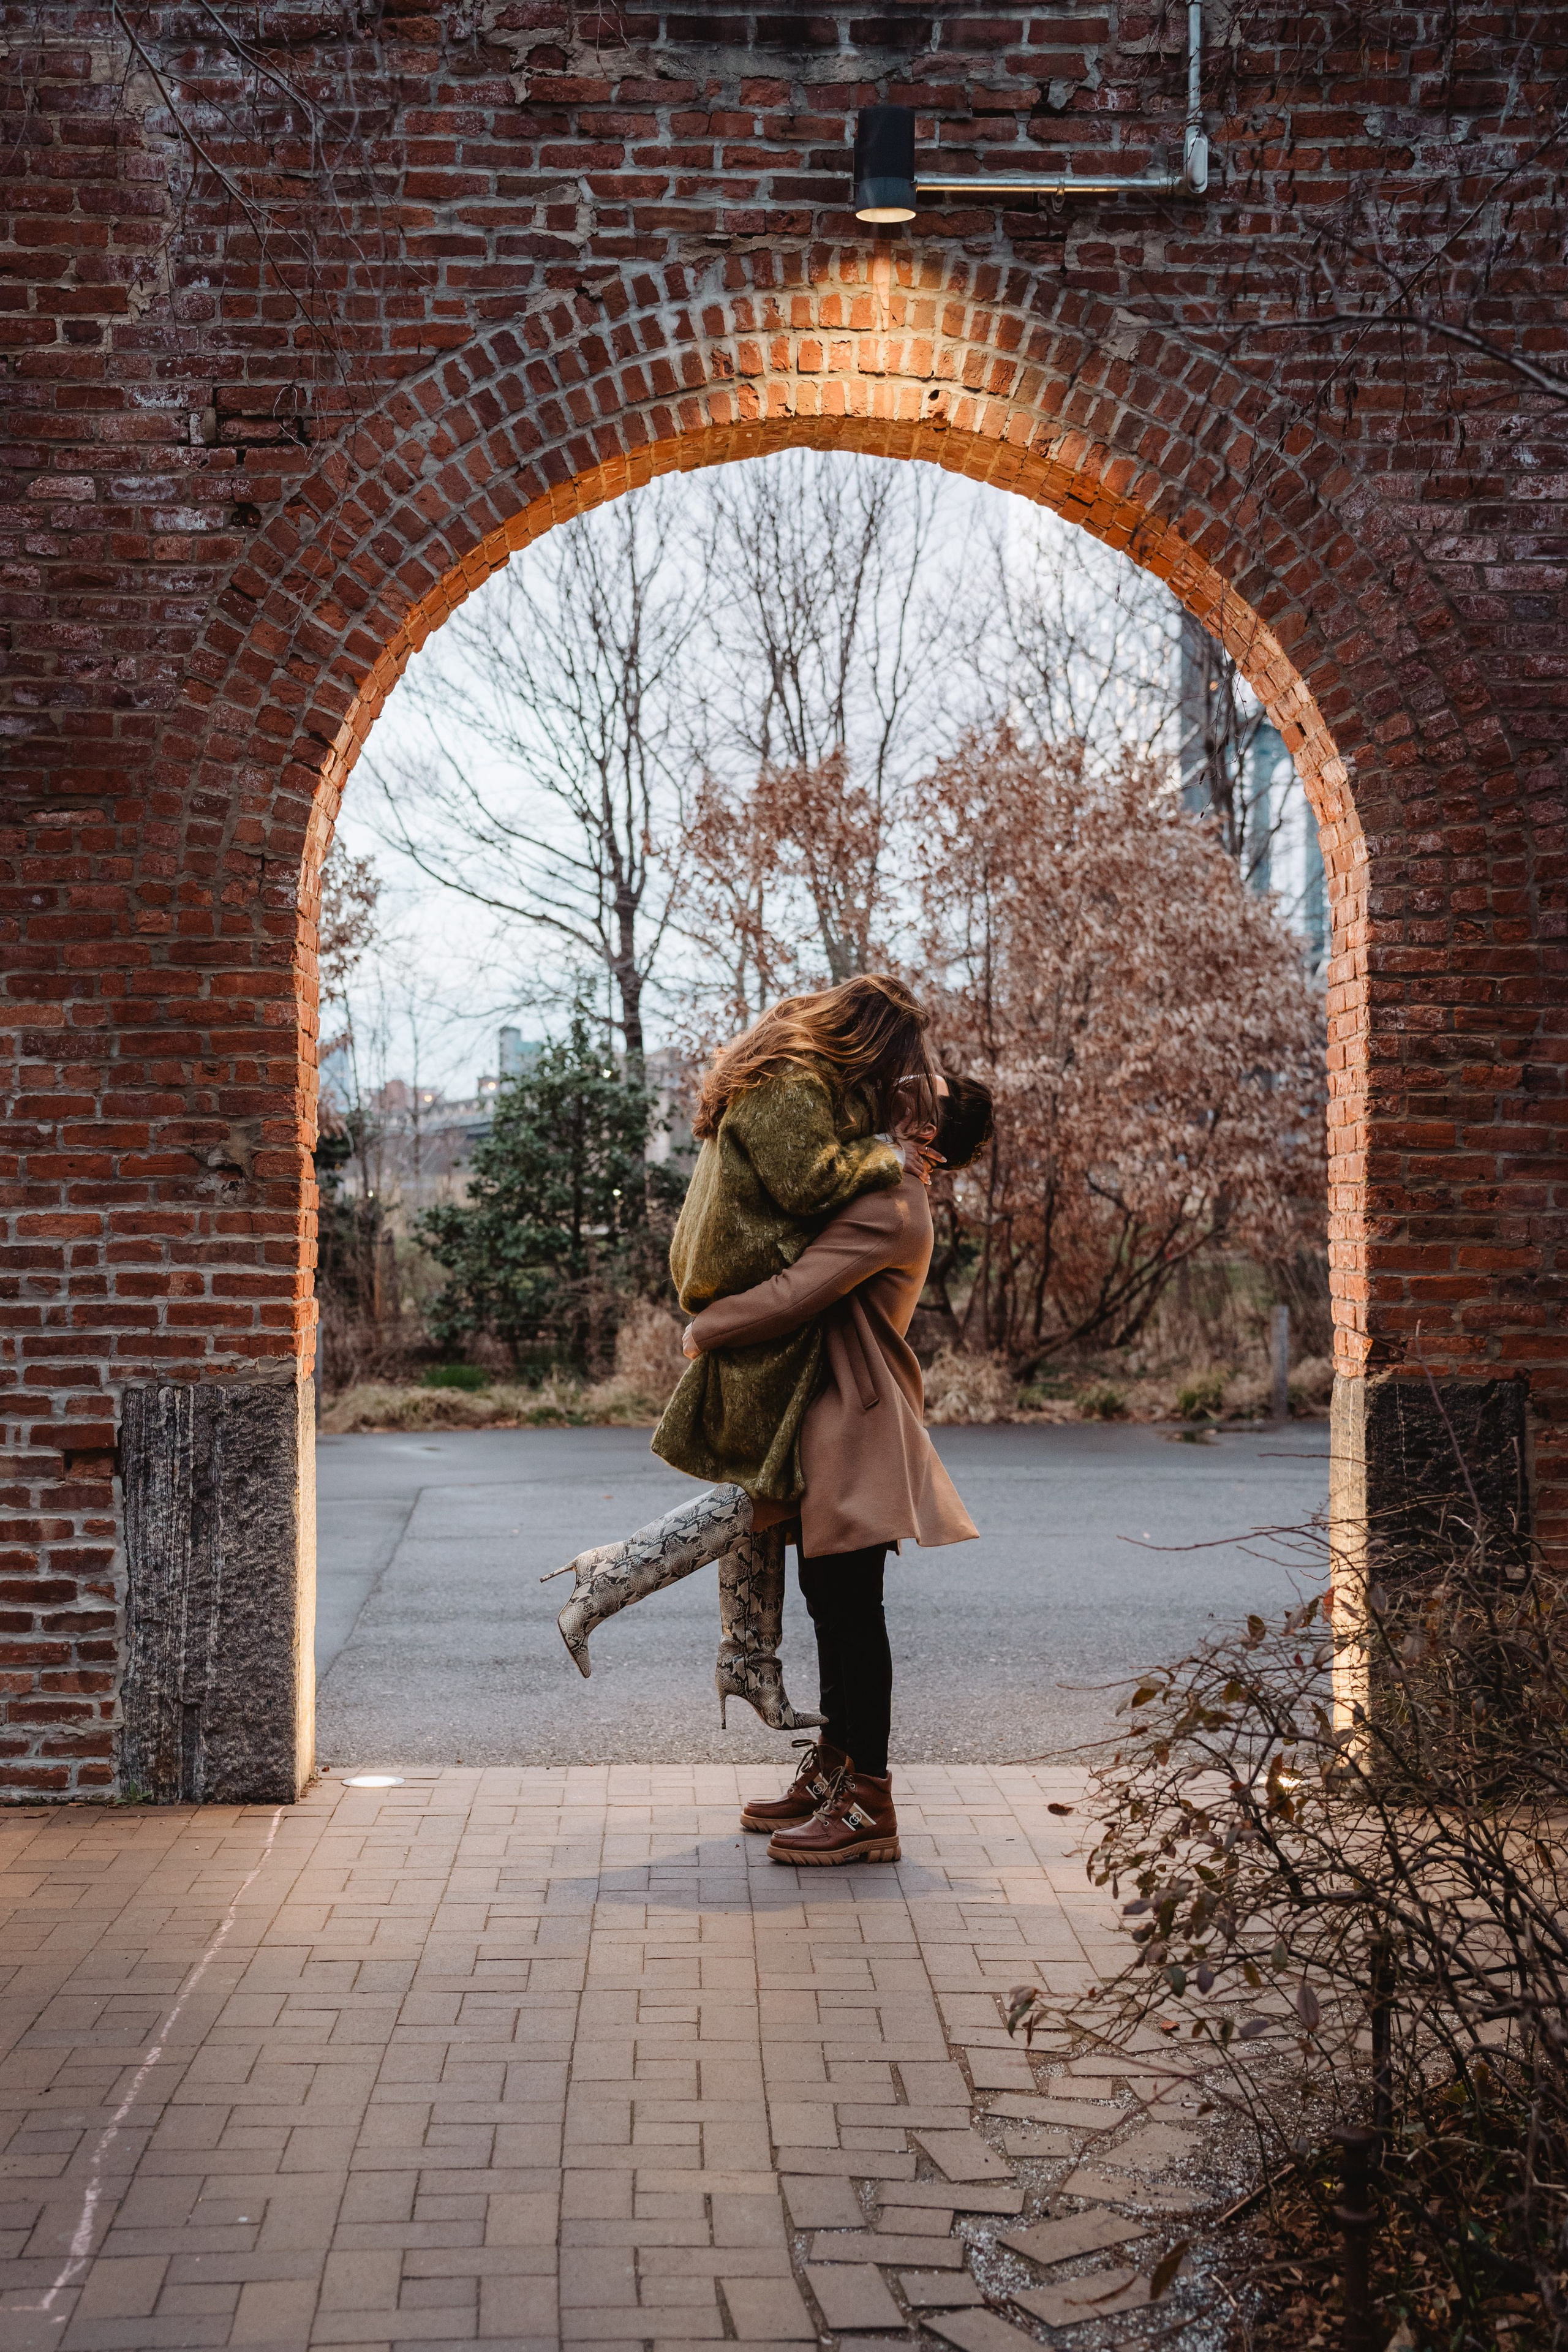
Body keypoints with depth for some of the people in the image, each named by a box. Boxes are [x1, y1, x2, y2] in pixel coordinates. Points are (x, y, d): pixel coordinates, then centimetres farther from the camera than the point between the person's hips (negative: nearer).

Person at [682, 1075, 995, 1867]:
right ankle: (833, 1772, 26)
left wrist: (704, 1329, -8)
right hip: (830, 1424, 10)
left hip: (857, 1426, -10)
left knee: (852, 1609, -6)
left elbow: (794, 1296, -22)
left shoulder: (889, 1211, -17)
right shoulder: (886, 1197, 15)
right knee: (830, 1602, 16)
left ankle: (869, 1805, -1)